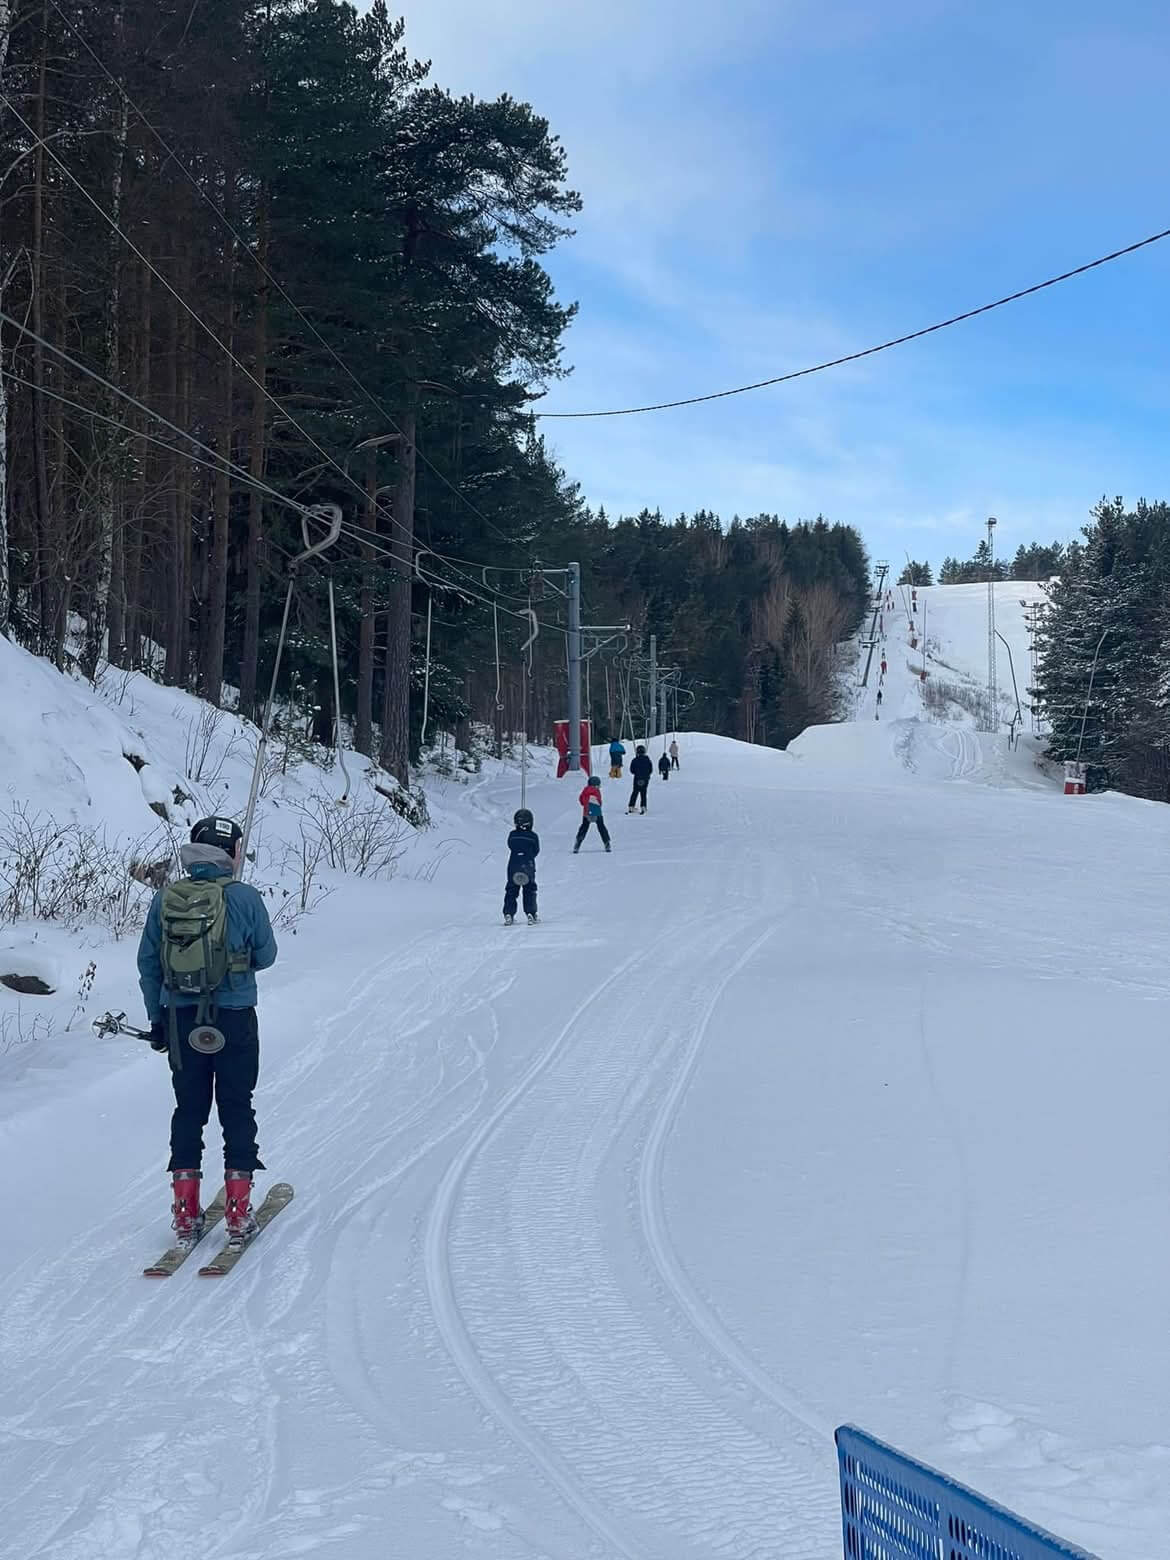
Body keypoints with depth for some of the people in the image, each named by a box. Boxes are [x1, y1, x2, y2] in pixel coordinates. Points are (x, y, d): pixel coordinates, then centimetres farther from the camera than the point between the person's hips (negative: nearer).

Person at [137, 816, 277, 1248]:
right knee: (236, 1109, 9)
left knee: (188, 1109, 13)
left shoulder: (164, 899, -2)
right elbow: (266, 955, -1)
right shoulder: (245, 897, -11)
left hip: (180, 1021, 3)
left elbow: (147, 962, 4)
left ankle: (186, 1212, 12)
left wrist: (156, 1018, 14)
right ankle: (238, 1212, 9)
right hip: (234, 1021, -3)